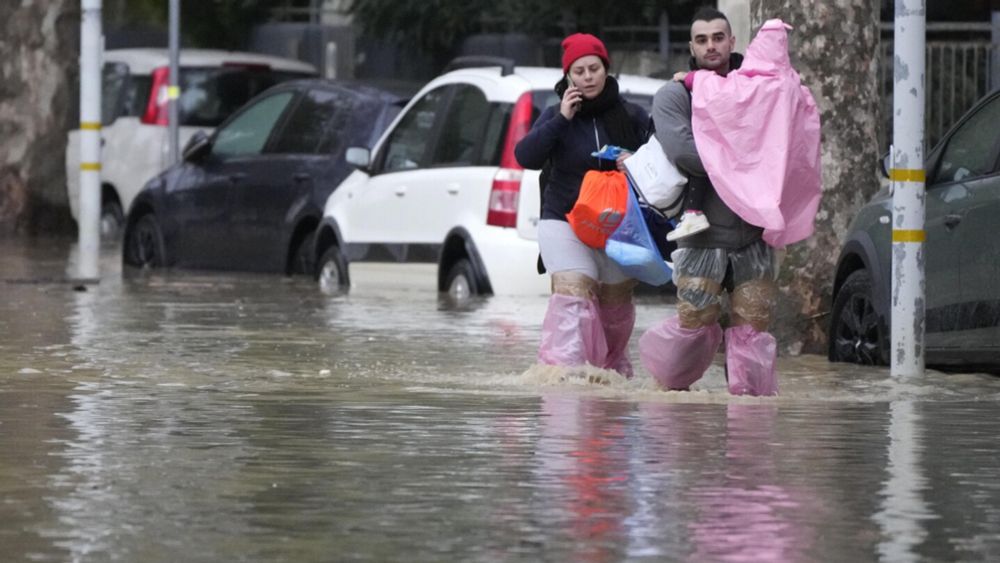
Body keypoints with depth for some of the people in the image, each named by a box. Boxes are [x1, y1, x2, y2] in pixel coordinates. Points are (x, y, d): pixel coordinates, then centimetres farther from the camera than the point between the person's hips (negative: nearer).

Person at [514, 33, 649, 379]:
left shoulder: (632, 117, 5)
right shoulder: (556, 117, 2)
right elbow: (526, 157, -10)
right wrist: (561, 120, -17)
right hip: (564, 222, -2)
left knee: (615, 304, 10)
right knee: (573, 293, -21)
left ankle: (614, 372, 29)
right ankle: (563, 367, -31)